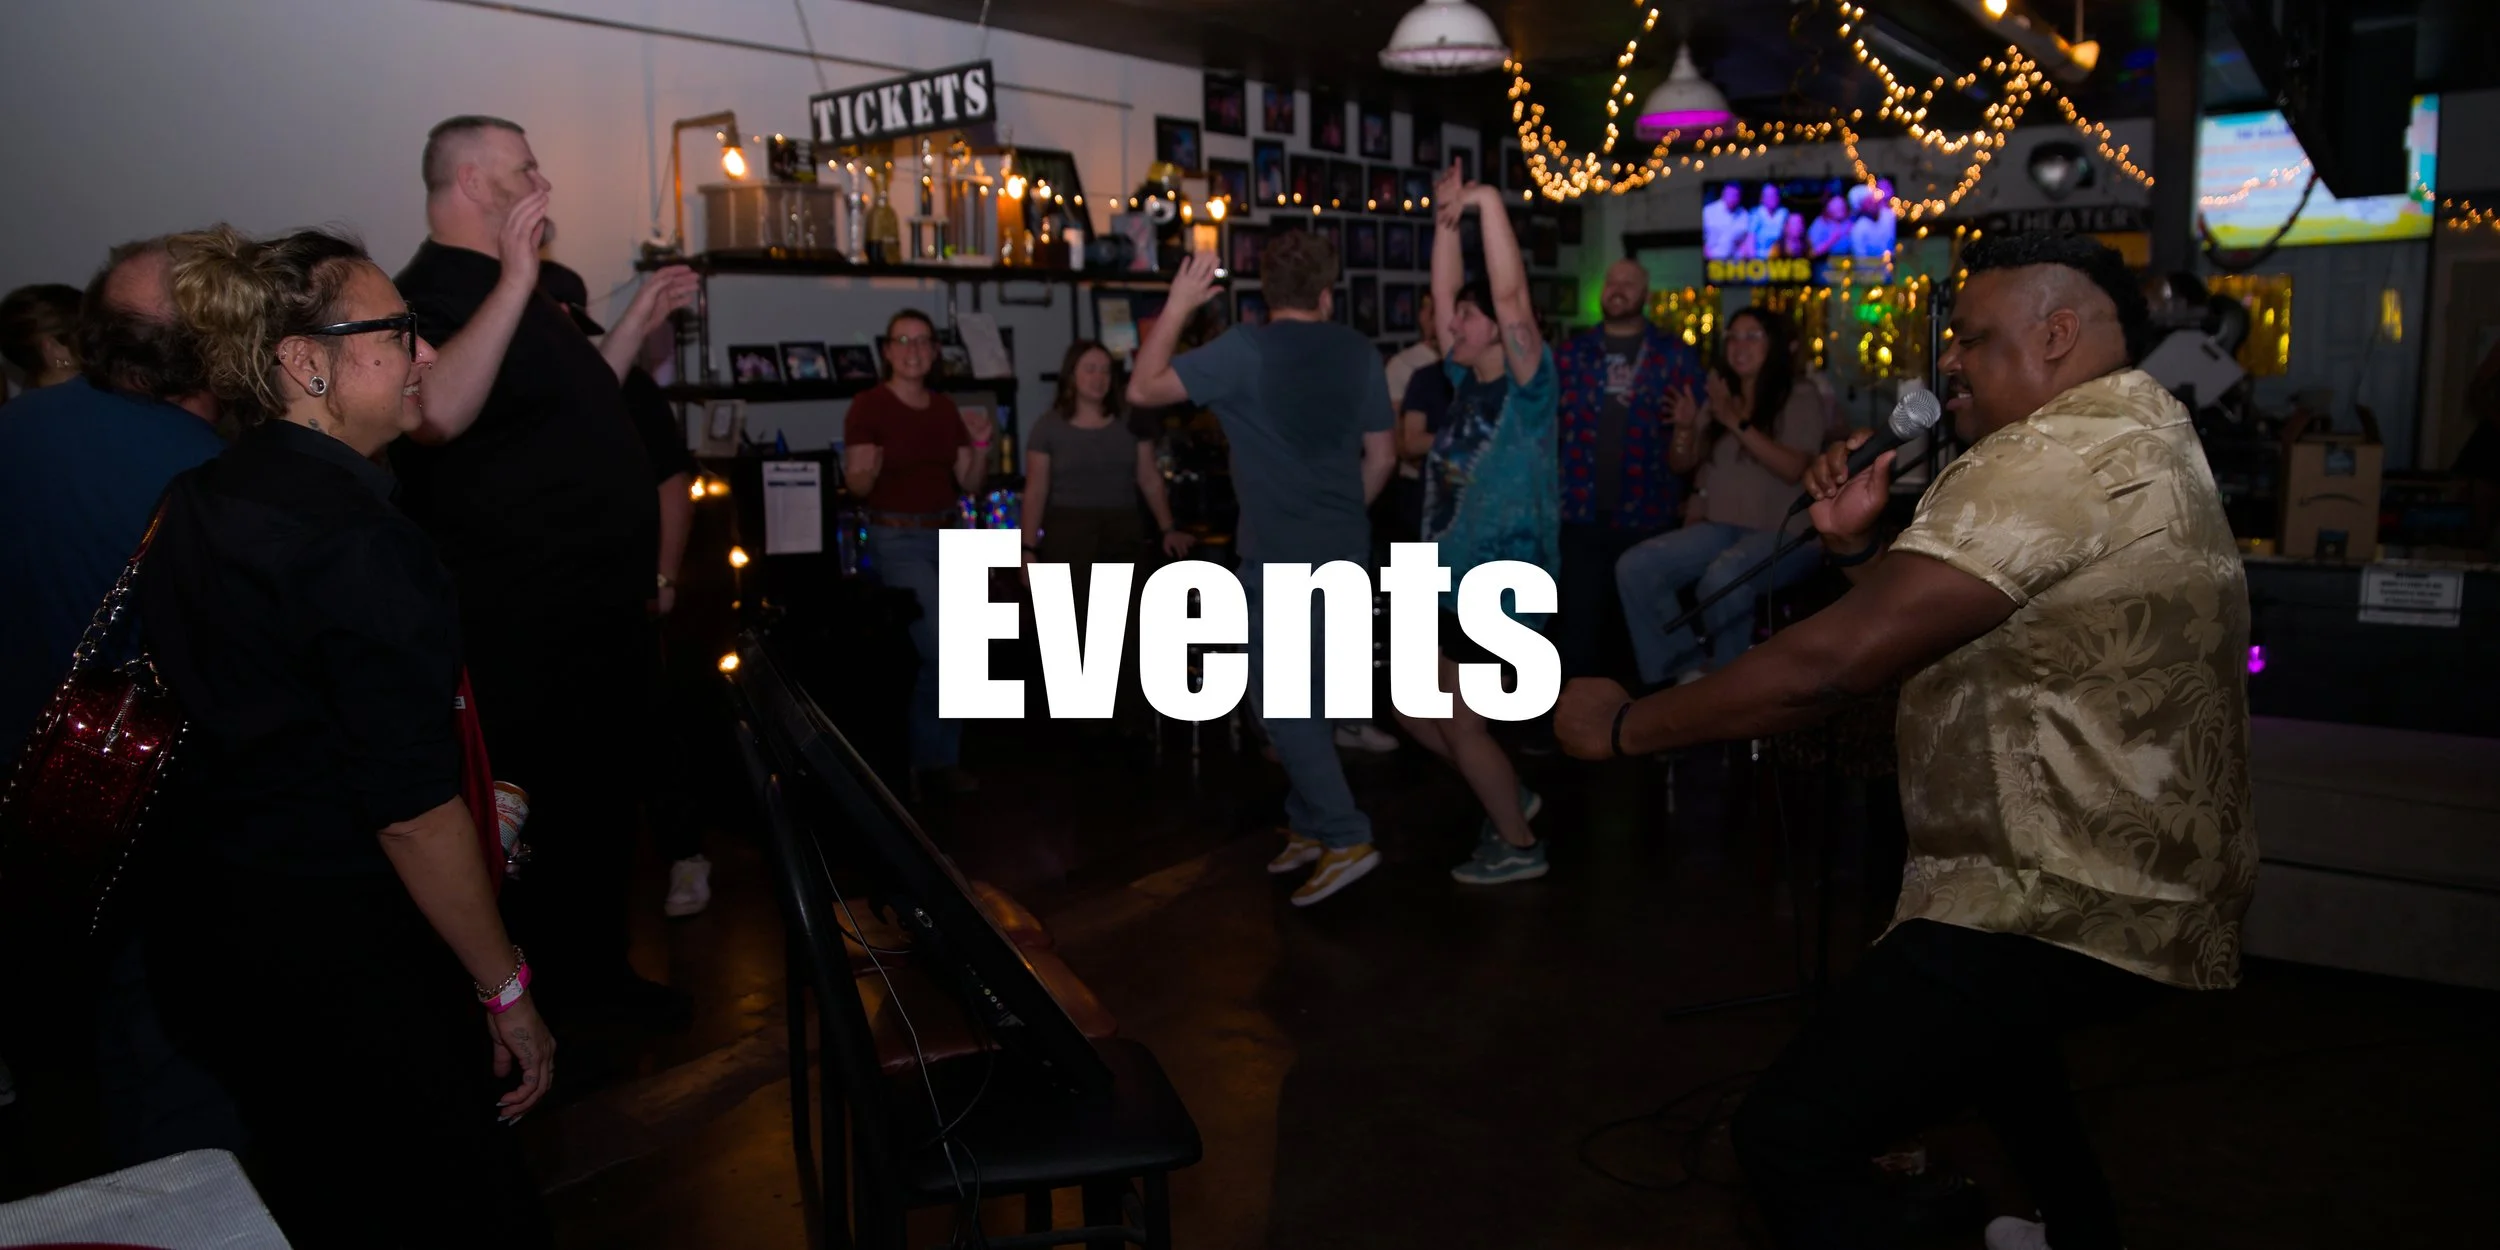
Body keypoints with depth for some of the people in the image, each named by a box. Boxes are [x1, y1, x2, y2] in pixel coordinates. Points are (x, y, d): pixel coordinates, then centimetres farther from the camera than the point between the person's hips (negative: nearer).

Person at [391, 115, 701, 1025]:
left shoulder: (500, 288, 17)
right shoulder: (441, 289, -17)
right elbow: (437, 413, -37)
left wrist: (641, 315, 22)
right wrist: (515, 280, -36)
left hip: (597, 615, 11)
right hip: (532, 633, -10)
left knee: (603, 808, 20)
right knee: (550, 824, 0)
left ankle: (594, 978, 35)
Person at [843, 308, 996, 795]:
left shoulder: (946, 409, 8)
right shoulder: (868, 406, -9)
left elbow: (969, 483, 10)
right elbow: (855, 485, -12)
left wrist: (981, 447, -7)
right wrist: (866, 473, -33)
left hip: (951, 534, 6)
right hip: (898, 539, -6)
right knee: (941, 652, -13)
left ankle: (934, 754, 20)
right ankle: (937, 758, 5)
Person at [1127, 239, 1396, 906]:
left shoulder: (1244, 349, -11)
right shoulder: (1359, 351, 5)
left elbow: (1144, 389, -10)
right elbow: (1382, 456, 11)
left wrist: (1179, 305, -1)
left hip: (1280, 554, -6)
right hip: (1345, 550, 6)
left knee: (1283, 703, -1)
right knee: (1311, 695, 16)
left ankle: (1345, 838, -4)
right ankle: (1309, 822, 23)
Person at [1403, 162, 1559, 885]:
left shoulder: (1527, 388, -13)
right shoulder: (1466, 382, 6)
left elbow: (1510, 295, -26)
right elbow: (1444, 291, 9)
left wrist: (1491, 204, -25)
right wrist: (1447, 218, 3)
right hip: (1450, 578, 8)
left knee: (1461, 721, -1)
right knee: (1415, 712, 13)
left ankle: (1520, 846, 17)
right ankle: (1509, 796, 32)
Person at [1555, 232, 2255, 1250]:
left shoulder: (2052, 456, -19)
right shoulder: (2137, 443, 16)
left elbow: (1832, 661, -25)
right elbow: (1923, 628, 19)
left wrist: (1623, 725, -16)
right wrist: (1858, 547, 3)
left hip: (2071, 903, -11)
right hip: (2139, 881, 11)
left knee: (1788, 1135, -16)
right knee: (1967, 1003, 39)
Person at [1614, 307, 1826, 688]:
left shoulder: (1802, 399, 1)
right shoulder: (1718, 400, 17)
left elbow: (1794, 468, -14)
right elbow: (1681, 465, 18)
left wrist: (1736, 422, -17)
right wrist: (1685, 429, -3)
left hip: (1785, 533, -6)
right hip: (1721, 528, 6)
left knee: (1722, 578, -38)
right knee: (1634, 567, -19)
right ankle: (1688, 667, -9)